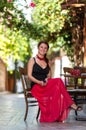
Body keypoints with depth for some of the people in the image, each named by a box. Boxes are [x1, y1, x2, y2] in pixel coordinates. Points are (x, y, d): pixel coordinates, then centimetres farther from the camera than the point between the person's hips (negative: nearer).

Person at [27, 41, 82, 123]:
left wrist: (47, 80, -8)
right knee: (58, 81, -30)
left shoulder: (47, 62, 21)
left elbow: (49, 75, 17)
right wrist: (39, 82, -20)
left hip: (46, 85, 5)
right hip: (36, 86, -5)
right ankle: (70, 104, -25)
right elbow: (29, 76, -3)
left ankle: (57, 118, -39)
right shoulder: (32, 60, 6)